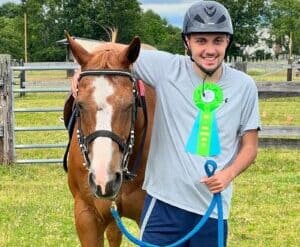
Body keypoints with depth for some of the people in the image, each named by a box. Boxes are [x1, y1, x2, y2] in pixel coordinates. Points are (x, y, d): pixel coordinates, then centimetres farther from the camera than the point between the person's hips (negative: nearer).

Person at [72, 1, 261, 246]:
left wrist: (229, 173, -12)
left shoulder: (244, 86, 0)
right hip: (165, 201, -2)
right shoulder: (167, 68, -6)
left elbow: (250, 146, 6)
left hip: (213, 205, 2)